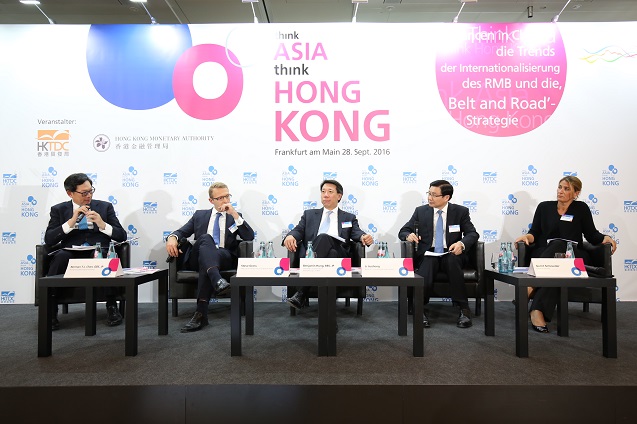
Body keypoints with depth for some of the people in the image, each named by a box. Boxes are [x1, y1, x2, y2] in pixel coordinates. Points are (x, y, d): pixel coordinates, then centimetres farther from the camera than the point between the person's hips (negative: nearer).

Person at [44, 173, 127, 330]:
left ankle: (111, 307, -21)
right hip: (70, 254, 0)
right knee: (61, 256, -35)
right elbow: (48, 240, 3)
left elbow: (121, 236, 9)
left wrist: (102, 224, -9)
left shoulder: (105, 207, 15)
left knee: (106, 254, -36)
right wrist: (71, 222, -9)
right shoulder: (59, 210, 15)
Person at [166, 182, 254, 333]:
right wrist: (172, 237, -6)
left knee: (205, 263, -36)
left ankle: (201, 313, -41)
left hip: (225, 258, -1)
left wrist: (235, 214, -4)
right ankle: (217, 281, -54)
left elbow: (249, 237, 4)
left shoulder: (235, 217, 19)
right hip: (197, 257, 1)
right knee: (206, 238, -32)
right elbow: (182, 231, 18)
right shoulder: (200, 215, 25)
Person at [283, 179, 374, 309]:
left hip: (339, 255, 0)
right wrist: (290, 236, -12)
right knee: (331, 254, -37)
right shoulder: (309, 214, 29)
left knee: (324, 237, -34)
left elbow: (356, 233, 7)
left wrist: (363, 237, -19)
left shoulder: (349, 218, 26)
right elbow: (299, 230, 14)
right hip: (312, 254, 0)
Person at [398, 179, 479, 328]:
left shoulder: (461, 211, 5)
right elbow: (403, 231, 8)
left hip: (451, 255, 0)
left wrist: (462, 243, -23)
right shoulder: (421, 211, 7)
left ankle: (463, 309, -26)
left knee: (452, 260, -37)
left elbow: (473, 233, 0)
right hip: (428, 255, 0)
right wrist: (409, 235, -18)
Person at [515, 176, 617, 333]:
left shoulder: (581, 208, 11)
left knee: (558, 245, -36)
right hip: (544, 254, 1)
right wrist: (526, 236, -13)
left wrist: (605, 238, -13)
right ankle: (538, 310, -45)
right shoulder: (544, 207, 14)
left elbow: (591, 234, 8)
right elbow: (535, 233, 10)